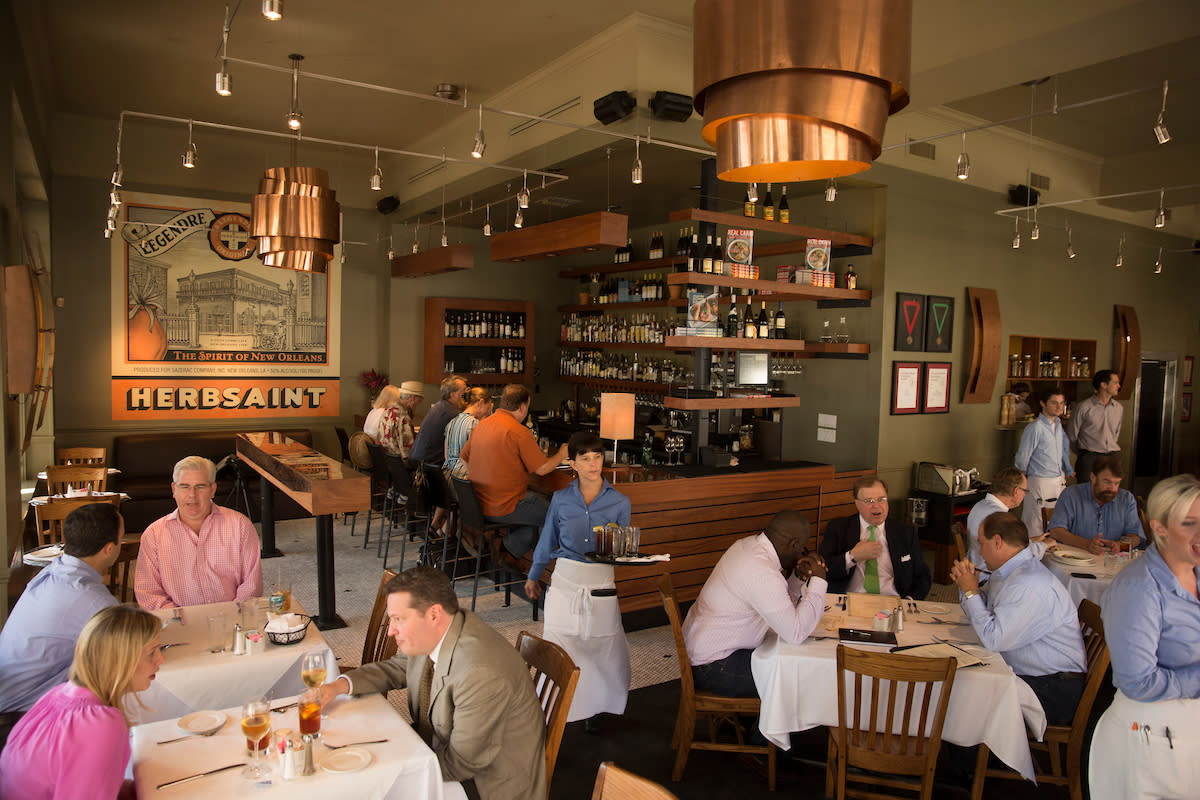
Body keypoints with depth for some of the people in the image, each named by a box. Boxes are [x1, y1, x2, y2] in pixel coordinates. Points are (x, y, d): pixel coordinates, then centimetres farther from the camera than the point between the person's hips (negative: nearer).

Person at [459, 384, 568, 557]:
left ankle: (512, 548, 19)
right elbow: (542, 469, -14)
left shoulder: (481, 425, 6)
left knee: (537, 498, 23)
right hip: (501, 509, -8)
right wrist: (562, 454, 5)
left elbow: (463, 458, 16)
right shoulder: (519, 432, -18)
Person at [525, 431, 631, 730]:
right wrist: (533, 576, 23)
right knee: (559, 645, 1)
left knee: (601, 646, 2)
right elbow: (547, 541, 15)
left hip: (601, 583, -1)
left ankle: (594, 707, 26)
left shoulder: (619, 502, 0)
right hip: (565, 579, 1)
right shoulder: (560, 500, 3)